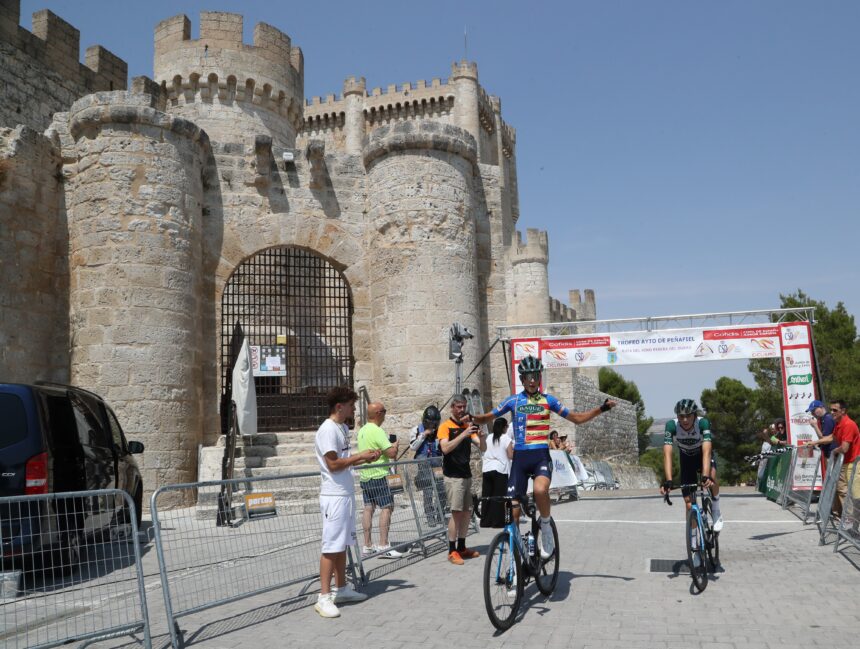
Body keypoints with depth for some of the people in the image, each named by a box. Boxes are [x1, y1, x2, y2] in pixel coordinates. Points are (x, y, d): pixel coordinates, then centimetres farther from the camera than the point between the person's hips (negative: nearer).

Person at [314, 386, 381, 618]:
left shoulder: (343, 428, 14)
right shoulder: (328, 430, -15)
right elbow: (333, 464, -19)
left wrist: (365, 458, 5)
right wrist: (360, 456, -12)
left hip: (346, 494, 9)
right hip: (334, 496, -9)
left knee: (342, 545, 15)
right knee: (331, 547, -6)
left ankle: (341, 589, 24)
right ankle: (324, 597, 0)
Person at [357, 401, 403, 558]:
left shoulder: (362, 430, 13)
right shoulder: (377, 431, -16)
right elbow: (391, 453, -20)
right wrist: (395, 445, 1)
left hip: (364, 476, 9)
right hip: (378, 475, -9)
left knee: (368, 508, 10)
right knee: (387, 507, -5)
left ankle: (367, 545, 12)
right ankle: (383, 545, -9)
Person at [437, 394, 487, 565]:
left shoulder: (468, 426, 12)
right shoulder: (445, 426, -5)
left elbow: (482, 449, 4)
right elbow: (445, 448, -22)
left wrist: (482, 438, -18)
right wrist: (463, 434, -31)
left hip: (466, 475, 6)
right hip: (453, 476, -6)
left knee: (467, 512, 8)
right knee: (456, 512, -11)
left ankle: (462, 548, 18)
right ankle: (452, 551, -6)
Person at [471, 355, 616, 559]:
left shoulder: (548, 400, 7)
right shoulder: (513, 401, 6)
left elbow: (577, 418, 14)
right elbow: (486, 417, 9)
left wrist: (602, 408, 4)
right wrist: (472, 418, -12)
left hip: (541, 456, -1)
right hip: (520, 457, 2)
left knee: (540, 489, -33)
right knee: (513, 508, -2)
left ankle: (546, 529, -6)